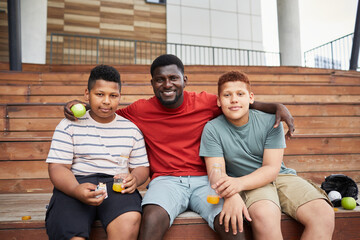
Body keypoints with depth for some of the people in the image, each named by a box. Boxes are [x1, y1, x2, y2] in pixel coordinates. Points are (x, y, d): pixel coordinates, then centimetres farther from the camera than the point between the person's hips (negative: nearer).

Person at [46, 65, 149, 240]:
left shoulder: (131, 129, 15)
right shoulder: (69, 125, 7)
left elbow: (142, 166, 17)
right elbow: (57, 167, -1)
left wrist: (135, 178, -9)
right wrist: (77, 190, -22)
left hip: (116, 185, 2)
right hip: (74, 185, -1)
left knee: (130, 219, -32)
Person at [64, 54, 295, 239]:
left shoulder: (205, 102, 3)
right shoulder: (140, 110, 4)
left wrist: (277, 107, -1)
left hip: (204, 179, 1)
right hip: (165, 180, 0)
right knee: (153, 220, -33)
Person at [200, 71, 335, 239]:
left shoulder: (270, 121, -6)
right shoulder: (212, 129, -7)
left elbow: (271, 168, -10)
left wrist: (239, 183, -30)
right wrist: (231, 196, -36)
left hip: (280, 176, 3)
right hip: (249, 186, -2)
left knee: (324, 214, -22)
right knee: (264, 215, -36)